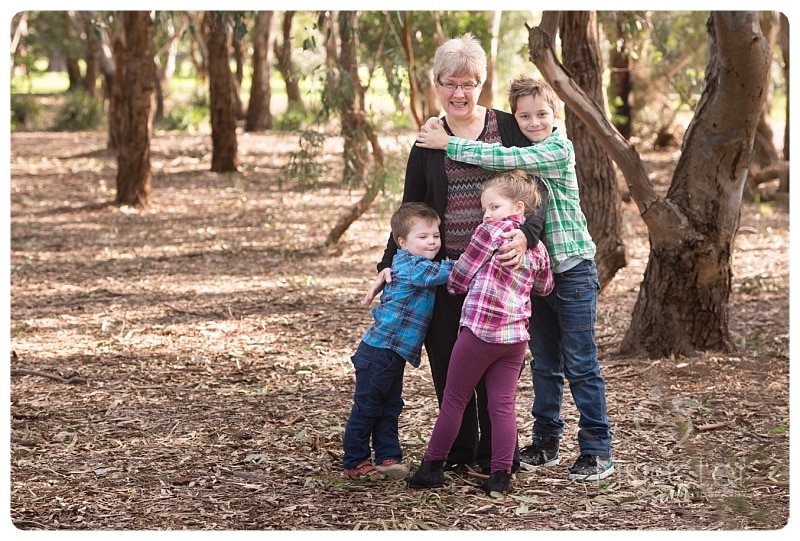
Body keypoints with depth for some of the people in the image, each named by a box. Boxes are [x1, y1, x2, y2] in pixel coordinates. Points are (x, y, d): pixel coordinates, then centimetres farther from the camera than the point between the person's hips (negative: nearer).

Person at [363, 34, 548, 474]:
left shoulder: (508, 128, 2)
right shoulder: (428, 142, 9)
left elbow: (536, 191, -3)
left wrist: (526, 235, -22)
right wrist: (388, 266, 3)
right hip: (444, 269, 2)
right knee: (448, 362, 3)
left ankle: (495, 455, 14)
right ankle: (458, 453, 17)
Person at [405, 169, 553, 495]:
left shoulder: (491, 231, -6)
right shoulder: (538, 248, 12)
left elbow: (460, 276, 0)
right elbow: (544, 287, 28)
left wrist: (452, 285, 20)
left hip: (479, 330, -5)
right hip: (515, 336, 5)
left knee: (454, 400, 5)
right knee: (503, 405, 6)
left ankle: (432, 467, 12)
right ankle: (500, 474, 2)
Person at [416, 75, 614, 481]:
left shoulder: (558, 150, -14)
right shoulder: (519, 153, 10)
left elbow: (503, 159, -24)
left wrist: (448, 143, -19)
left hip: (572, 270, -7)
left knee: (580, 364, -2)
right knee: (543, 363, 14)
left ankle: (597, 451, 5)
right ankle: (546, 441, 25)